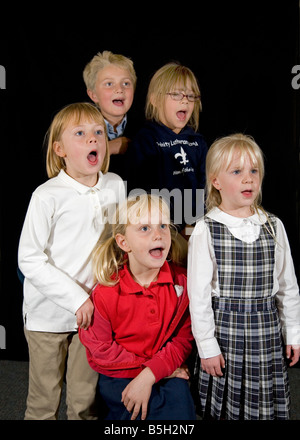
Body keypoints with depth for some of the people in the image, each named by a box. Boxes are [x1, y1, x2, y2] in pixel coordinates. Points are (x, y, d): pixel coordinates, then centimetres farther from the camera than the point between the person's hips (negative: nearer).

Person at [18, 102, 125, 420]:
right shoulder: (47, 196, -15)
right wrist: (76, 298, -17)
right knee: (44, 401, 13)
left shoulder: (116, 185, -1)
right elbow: (29, 260, -14)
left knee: (84, 399, 16)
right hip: (48, 314, -3)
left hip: (93, 311, 4)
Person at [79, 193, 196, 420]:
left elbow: (184, 338, -7)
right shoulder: (106, 292, -13)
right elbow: (101, 349, -9)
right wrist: (144, 366, -13)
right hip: (120, 377, -2)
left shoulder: (182, 280, -8)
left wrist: (150, 374, -20)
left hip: (167, 374, 3)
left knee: (180, 402, -24)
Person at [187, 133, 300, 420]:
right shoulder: (207, 230, -10)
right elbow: (198, 292, -9)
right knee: (225, 405, 9)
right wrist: (207, 345, -7)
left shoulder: (274, 226, 2)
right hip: (225, 329, -3)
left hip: (267, 328, 3)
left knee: (266, 404, 13)